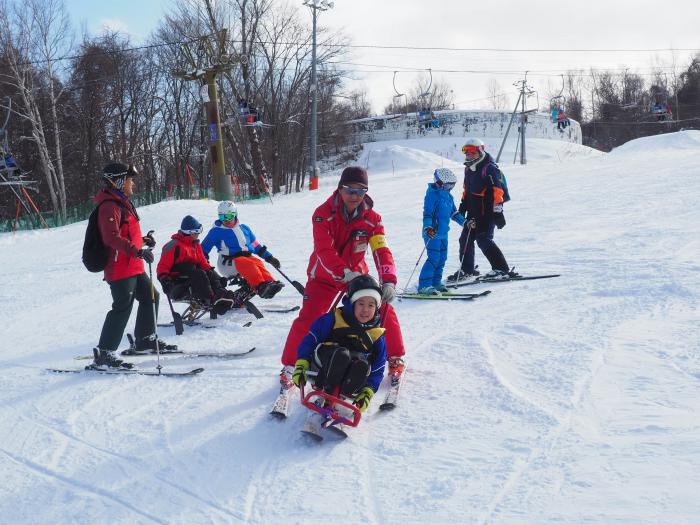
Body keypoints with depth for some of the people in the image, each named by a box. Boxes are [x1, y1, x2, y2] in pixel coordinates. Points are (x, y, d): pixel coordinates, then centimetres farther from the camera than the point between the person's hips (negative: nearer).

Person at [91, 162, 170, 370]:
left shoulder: (122, 203, 18)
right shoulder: (110, 206, -15)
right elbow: (112, 238, -27)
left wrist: (144, 239, 14)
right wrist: (138, 251, -32)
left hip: (133, 267, 10)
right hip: (120, 268, -10)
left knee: (150, 297, 20)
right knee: (122, 307, -12)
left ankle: (145, 338, 34)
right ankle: (104, 354, -10)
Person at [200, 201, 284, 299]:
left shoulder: (244, 228, 22)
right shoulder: (216, 232, 9)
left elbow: (256, 246, 29)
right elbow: (204, 248, 12)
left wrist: (269, 258, 22)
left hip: (247, 257, 4)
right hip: (228, 263, -4)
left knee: (258, 263, -31)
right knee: (248, 264, -35)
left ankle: (269, 282, -54)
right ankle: (260, 286, -56)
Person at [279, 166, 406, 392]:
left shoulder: (372, 218, -14)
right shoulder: (323, 214, -22)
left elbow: (382, 251, -23)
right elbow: (324, 251, -32)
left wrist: (389, 281, -41)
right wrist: (345, 273, -48)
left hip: (357, 273, 3)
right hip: (324, 277, -2)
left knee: (384, 310, -7)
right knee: (307, 320, -14)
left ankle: (395, 358, 15)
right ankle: (289, 367, 4)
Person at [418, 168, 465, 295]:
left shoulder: (448, 196, 13)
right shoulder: (432, 195, -13)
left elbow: (454, 212, 24)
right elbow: (427, 214, -19)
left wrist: (464, 222, 20)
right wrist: (428, 228, -31)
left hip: (443, 232, 9)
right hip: (432, 233, -9)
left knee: (442, 258, 12)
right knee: (434, 258, -13)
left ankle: (436, 282, 23)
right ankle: (424, 286, -10)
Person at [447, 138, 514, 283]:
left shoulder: (490, 167, -14)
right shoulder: (468, 169, 12)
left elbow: (497, 190, -19)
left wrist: (498, 212, -23)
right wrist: (463, 204, 20)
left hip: (488, 211, -8)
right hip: (473, 211, 8)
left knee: (483, 239, -15)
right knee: (465, 239, 9)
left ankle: (502, 268, -8)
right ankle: (467, 269, 25)